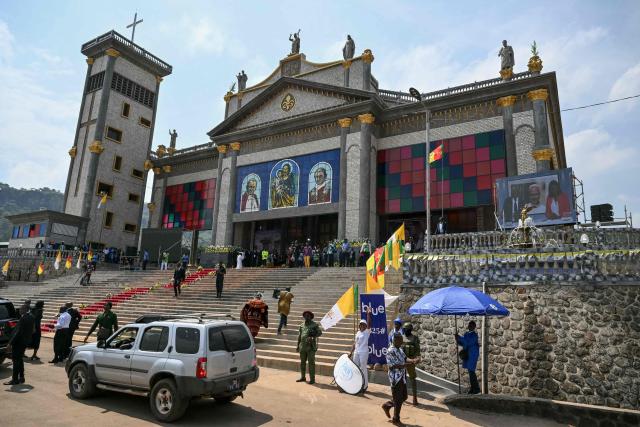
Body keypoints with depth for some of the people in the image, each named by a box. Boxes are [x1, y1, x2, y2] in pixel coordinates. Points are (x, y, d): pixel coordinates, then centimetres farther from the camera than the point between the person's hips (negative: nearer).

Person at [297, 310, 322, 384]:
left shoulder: (314, 325, -2)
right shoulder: (302, 325, 12)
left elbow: (320, 332, -6)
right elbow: (299, 336, 16)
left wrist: (312, 337, -20)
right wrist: (298, 346, 15)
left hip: (311, 346, -5)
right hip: (303, 347, 5)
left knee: (311, 363, -3)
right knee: (302, 362, 12)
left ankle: (312, 379, 3)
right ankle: (303, 377, 25)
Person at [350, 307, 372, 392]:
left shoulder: (367, 332, -6)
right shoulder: (358, 333, 12)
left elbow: (369, 323, -22)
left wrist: (369, 314, -30)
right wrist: (351, 352, 11)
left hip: (364, 353, -7)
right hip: (356, 352, 7)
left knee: (363, 369, -2)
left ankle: (365, 385, 9)